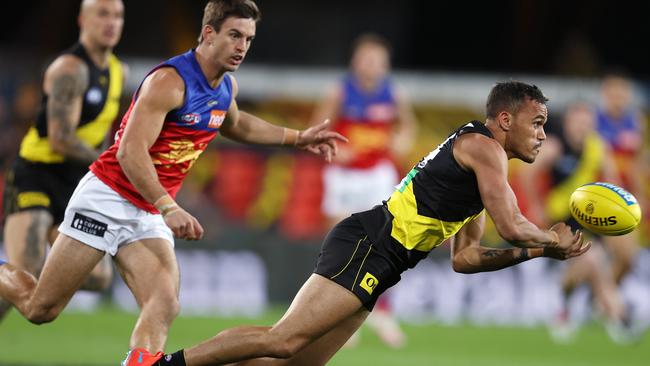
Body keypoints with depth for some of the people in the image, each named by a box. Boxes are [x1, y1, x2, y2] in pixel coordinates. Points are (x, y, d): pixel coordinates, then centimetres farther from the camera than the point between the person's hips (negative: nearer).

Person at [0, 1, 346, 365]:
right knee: (40, 309, -1)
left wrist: (297, 138, 29)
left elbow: (234, 123, 33)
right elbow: (131, 151, -27)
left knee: (164, 306, -18)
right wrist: (168, 208, -36)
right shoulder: (170, 81, -20)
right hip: (107, 199, -7)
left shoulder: (226, 86, 7)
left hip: (149, 217, 7)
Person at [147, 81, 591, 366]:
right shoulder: (482, 146, -4)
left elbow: (464, 258, 26)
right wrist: (553, 240, 7)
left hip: (371, 265, 10)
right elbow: (512, 227, -12)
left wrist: (536, 251, 21)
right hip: (366, 245, -10)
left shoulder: (483, 164, 26)